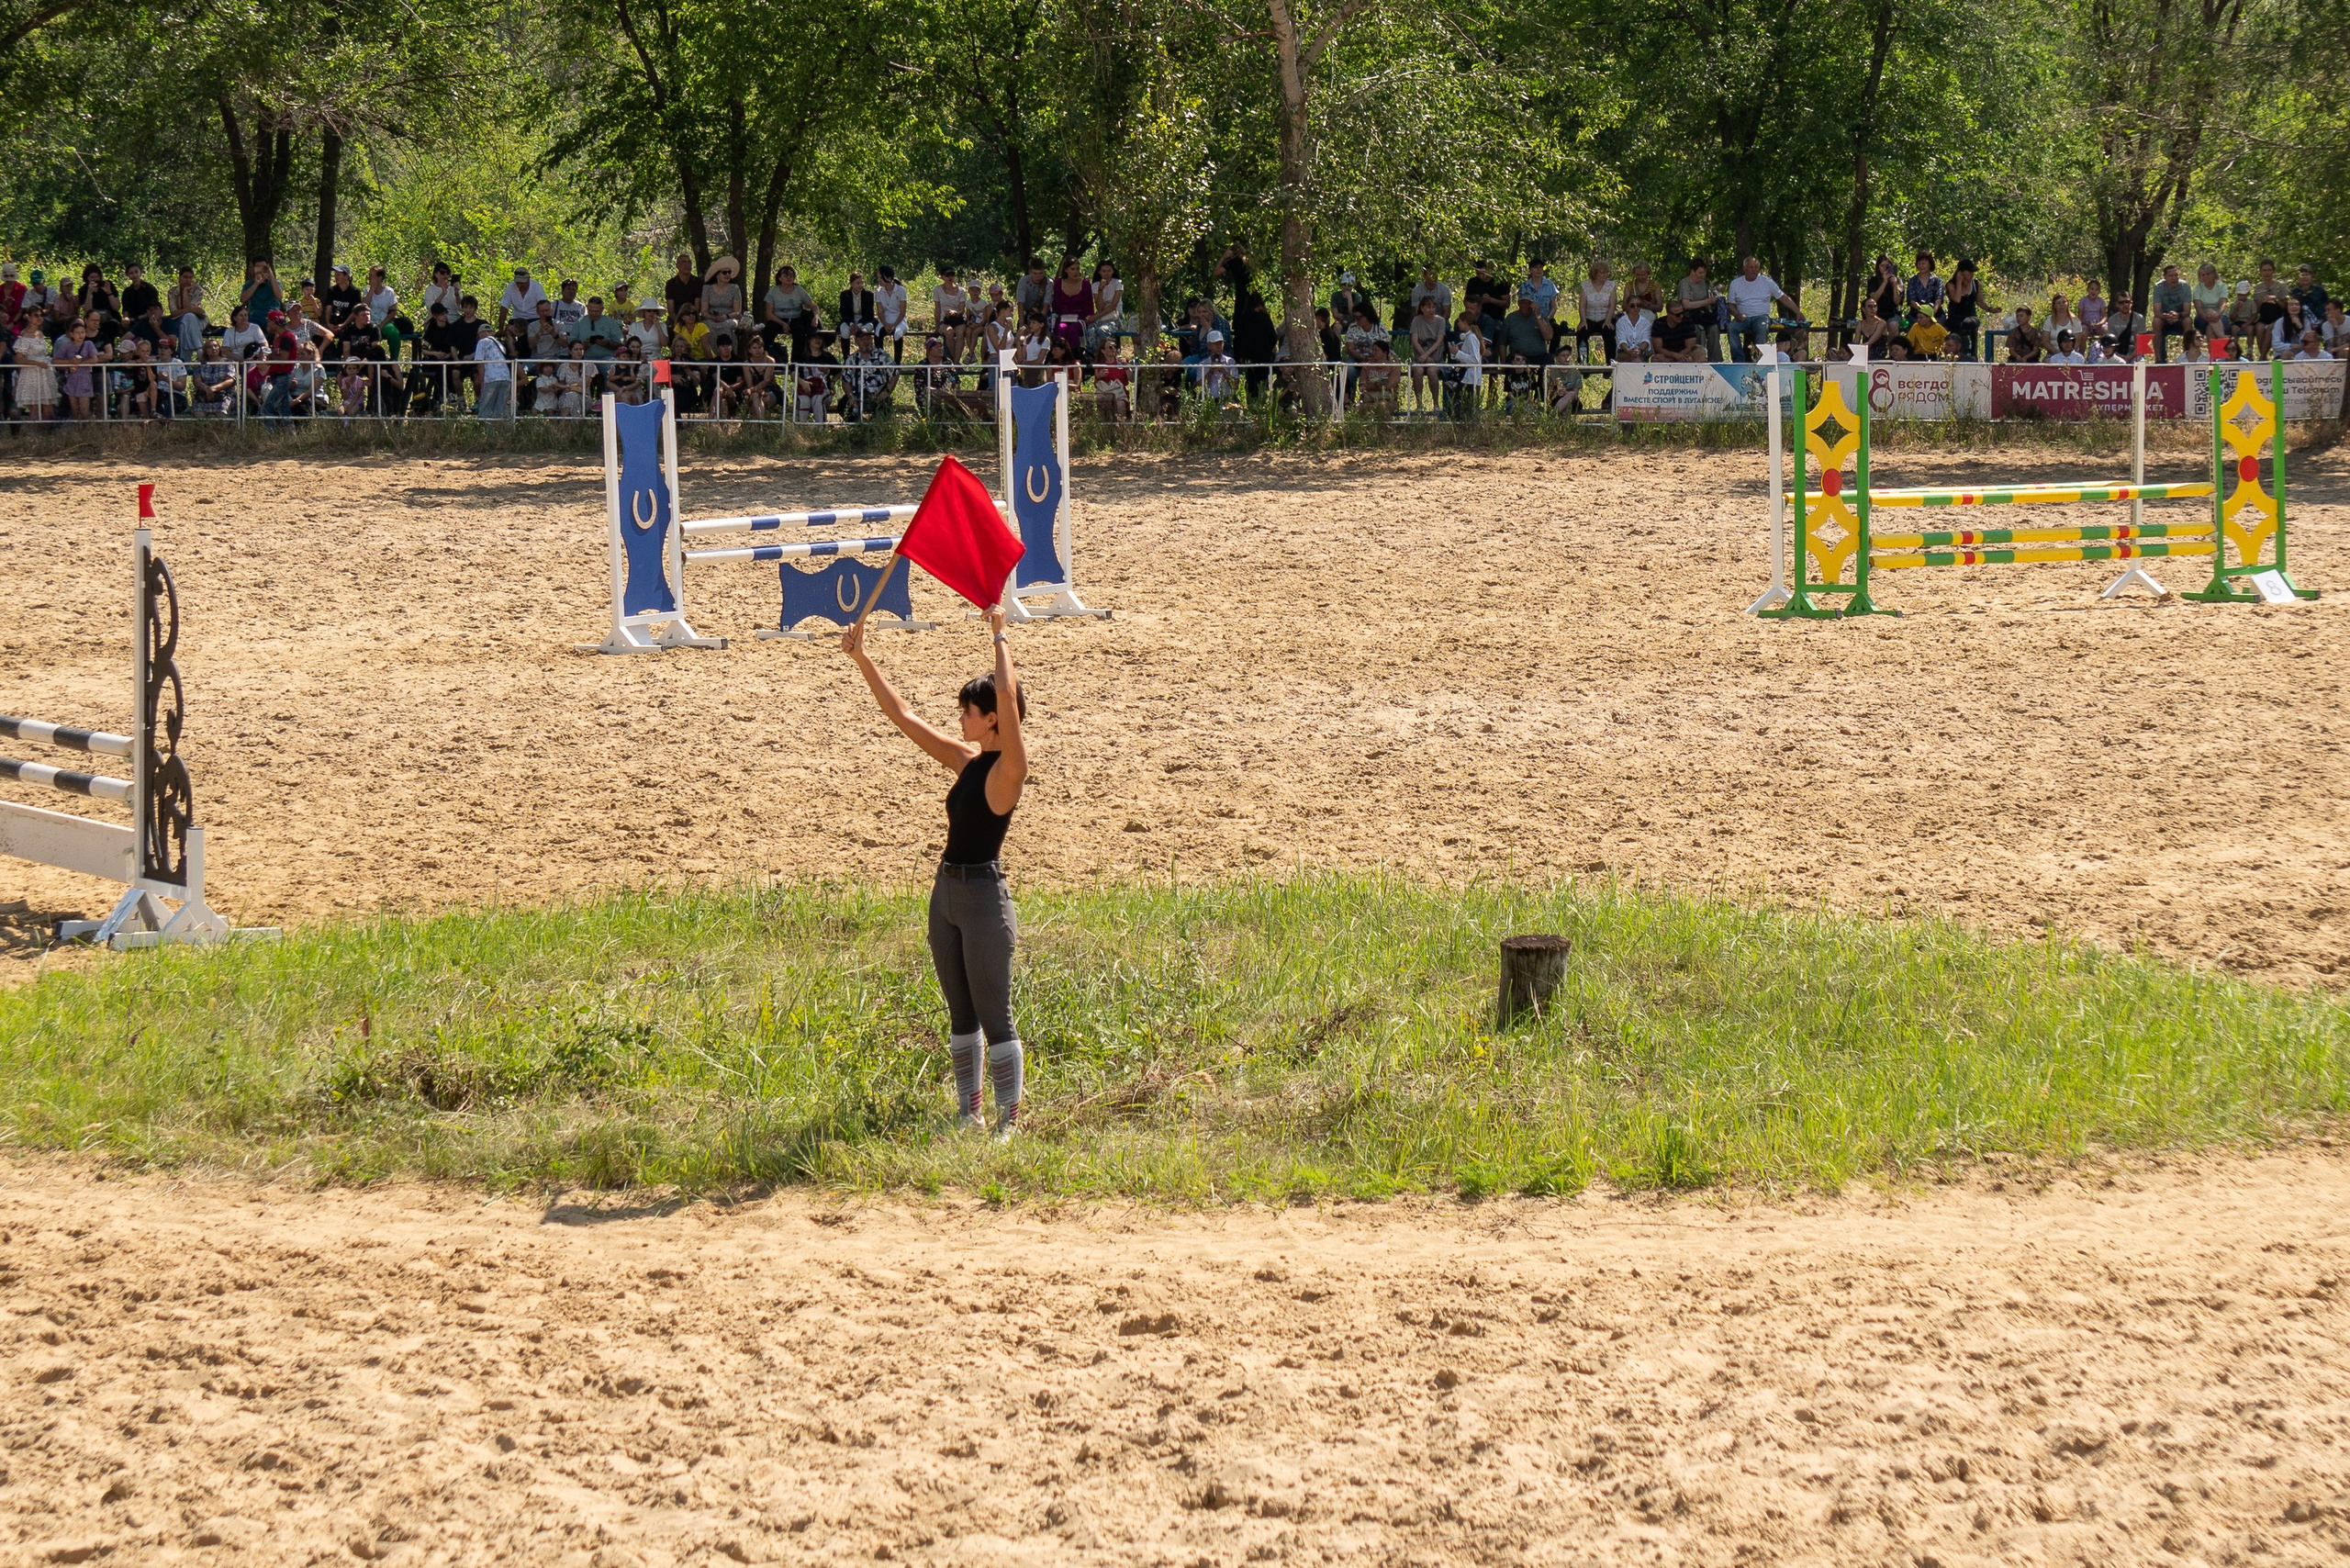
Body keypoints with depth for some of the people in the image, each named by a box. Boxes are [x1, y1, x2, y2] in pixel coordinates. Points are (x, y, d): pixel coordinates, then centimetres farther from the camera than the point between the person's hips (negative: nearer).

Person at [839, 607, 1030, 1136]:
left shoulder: (1008, 768, -13)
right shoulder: (967, 759, 10)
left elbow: (1007, 697, -28)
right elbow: (902, 716, 14)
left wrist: (1000, 637, -18)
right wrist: (863, 662, 12)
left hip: (984, 896, -9)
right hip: (947, 893, 9)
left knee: (995, 1018, -2)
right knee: (961, 1014, 14)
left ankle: (1008, 1122, 4)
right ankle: (968, 1113, 23)